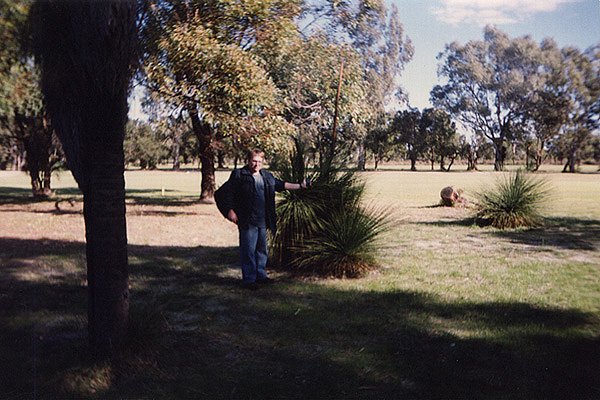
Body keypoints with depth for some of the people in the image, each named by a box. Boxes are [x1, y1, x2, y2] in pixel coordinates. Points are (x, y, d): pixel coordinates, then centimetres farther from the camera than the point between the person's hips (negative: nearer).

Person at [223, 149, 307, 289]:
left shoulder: (267, 176, 16)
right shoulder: (239, 175, -3)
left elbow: (281, 185, 23)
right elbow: (230, 193, -6)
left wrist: (300, 186, 21)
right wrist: (230, 210, -13)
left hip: (263, 220, 7)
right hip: (247, 221, -6)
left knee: (262, 249, 14)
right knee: (248, 250, -3)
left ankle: (261, 275, 27)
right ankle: (249, 279, 4)